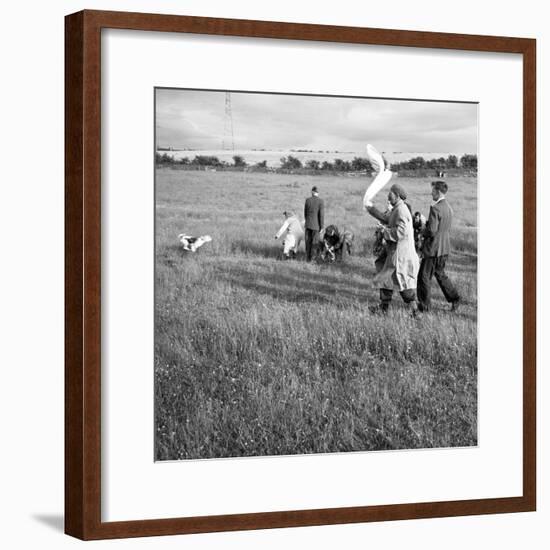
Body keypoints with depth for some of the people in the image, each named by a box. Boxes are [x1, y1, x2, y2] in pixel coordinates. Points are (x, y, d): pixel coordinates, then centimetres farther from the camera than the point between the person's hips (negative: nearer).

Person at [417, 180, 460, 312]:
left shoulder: (435, 208, -20)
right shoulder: (449, 208, 8)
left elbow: (432, 231, -24)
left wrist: (424, 232, -3)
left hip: (433, 248, -9)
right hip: (444, 248, 9)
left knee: (424, 276, 3)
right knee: (440, 273, 22)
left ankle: (424, 305, 8)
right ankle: (454, 298, 17)